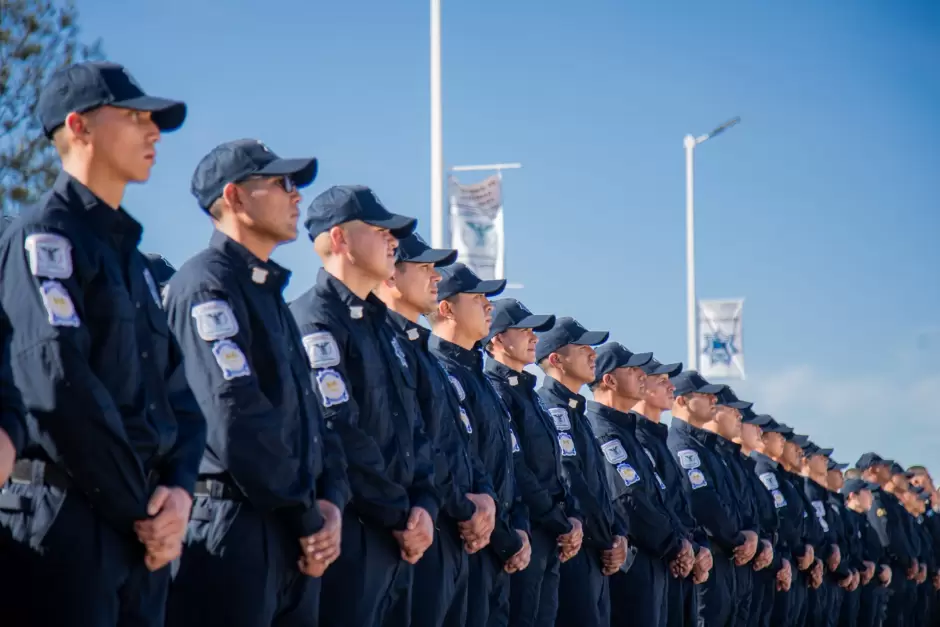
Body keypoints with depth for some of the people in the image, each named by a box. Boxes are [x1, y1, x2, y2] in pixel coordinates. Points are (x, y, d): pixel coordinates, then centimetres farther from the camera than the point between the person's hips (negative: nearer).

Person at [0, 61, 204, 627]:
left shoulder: (131, 256, 20)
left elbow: (178, 390, 15)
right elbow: (62, 388, -18)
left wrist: (178, 489, -4)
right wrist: (142, 509, -14)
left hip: (145, 535, 8)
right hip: (66, 522, -8)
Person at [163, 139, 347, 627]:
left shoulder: (268, 291, 21)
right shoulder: (207, 283, -9)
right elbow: (237, 419, -18)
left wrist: (330, 500, 1)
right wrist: (309, 519, -13)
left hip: (294, 544, 9)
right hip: (231, 531, -9)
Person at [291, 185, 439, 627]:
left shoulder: (380, 324, 19)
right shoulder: (315, 320, -10)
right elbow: (341, 437, -17)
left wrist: (424, 505, 1)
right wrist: (400, 515, -12)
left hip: (398, 537, 9)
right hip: (349, 534, -9)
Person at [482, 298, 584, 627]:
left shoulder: (528, 393, 20)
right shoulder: (494, 391, -10)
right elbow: (515, 472, -17)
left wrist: (572, 517, 3)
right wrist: (562, 525, -11)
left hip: (551, 538, 9)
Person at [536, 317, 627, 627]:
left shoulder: (575, 412, 21)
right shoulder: (547, 407, -10)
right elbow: (569, 486, -17)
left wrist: (617, 534, 4)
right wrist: (607, 542, -9)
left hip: (596, 556, 10)